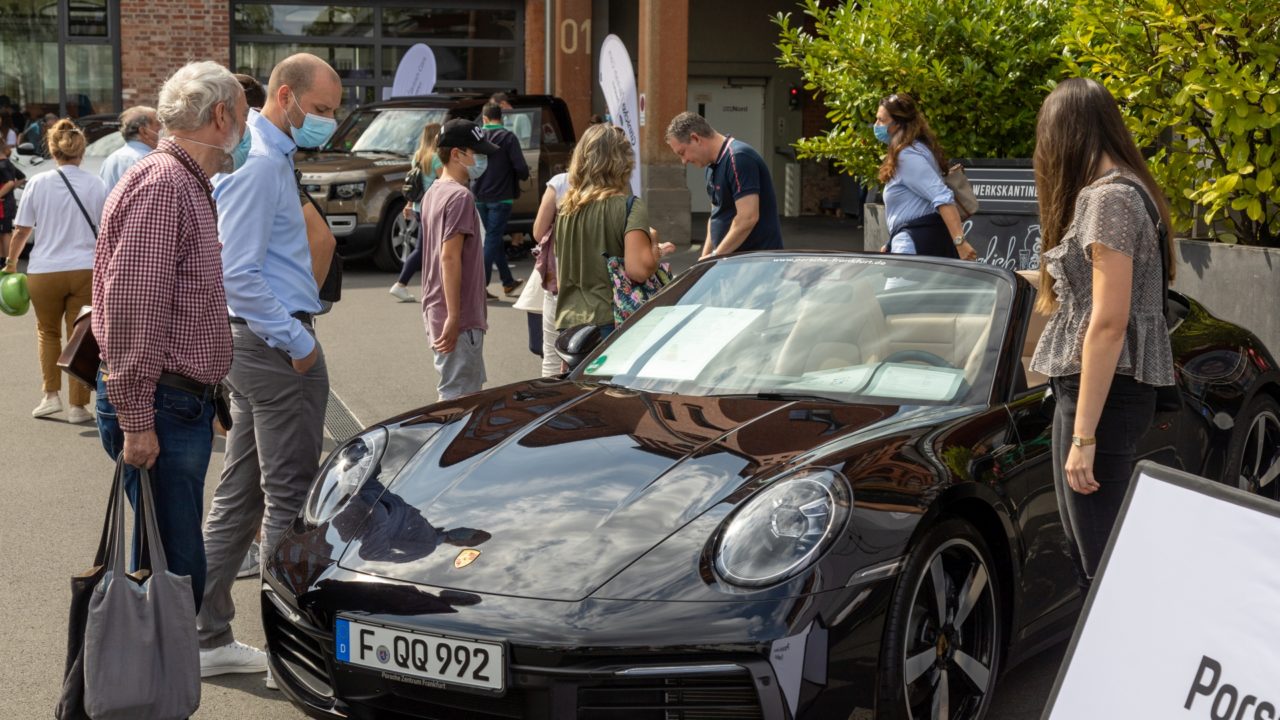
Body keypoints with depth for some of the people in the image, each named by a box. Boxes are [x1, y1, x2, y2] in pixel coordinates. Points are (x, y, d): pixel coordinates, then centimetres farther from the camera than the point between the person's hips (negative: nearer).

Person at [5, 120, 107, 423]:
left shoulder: (38, 183, -3)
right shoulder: (94, 185, -2)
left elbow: (21, 231, 0)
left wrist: (11, 262, 15)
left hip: (44, 271, 0)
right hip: (86, 271, 0)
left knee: (47, 331, 21)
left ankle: (51, 395, 15)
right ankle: (78, 406, 8)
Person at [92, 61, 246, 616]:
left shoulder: (190, 186, 18)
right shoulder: (161, 185, -15)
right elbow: (129, 308, -22)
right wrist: (136, 421, -23)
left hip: (187, 403, 10)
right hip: (161, 410, -10)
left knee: (181, 567, 16)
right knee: (171, 569, -7)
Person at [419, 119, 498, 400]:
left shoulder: (434, 192, 15)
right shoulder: (460, 196, -15)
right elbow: (450, 257, -21)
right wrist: (454, 318, -21)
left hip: (436, 312, 10)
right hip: (459, 318, -10)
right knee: (459, 399, -6)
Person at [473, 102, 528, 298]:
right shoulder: (507, 137, -10)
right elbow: (520, 167, -15)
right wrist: (524, 176, 6)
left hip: (480, 198, 5)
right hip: (501, 197, -5)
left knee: (494, 238, 16)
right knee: (492, 239, -1)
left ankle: (508, 282, 26)